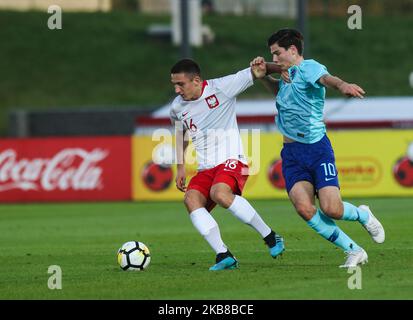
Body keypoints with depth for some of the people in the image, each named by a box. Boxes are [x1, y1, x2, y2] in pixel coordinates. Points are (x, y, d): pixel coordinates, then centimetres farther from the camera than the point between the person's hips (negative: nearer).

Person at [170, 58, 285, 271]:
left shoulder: (221, 88, -6)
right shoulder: (178, 107, 9)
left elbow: (254, 74, -1)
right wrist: (180, 166, 25)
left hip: (231, 161, -5)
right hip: (205, 169, 5)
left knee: (219, 194, -35)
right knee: (191, 199, -25)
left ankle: (270, 237, -20)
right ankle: (224, 256, -27)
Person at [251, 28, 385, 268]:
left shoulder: (309, 68, -9)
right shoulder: (288, 74, 17)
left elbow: (325, 78, -33)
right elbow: (277, 89, 41)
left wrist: (342, 85, -57)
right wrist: (263, 75, 19)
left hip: (317, 148, -7)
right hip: (291, 153, 7)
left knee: (331, 209, -16)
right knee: (304, 209, -16)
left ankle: (363, 215, 20)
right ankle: (354, 251, -5)